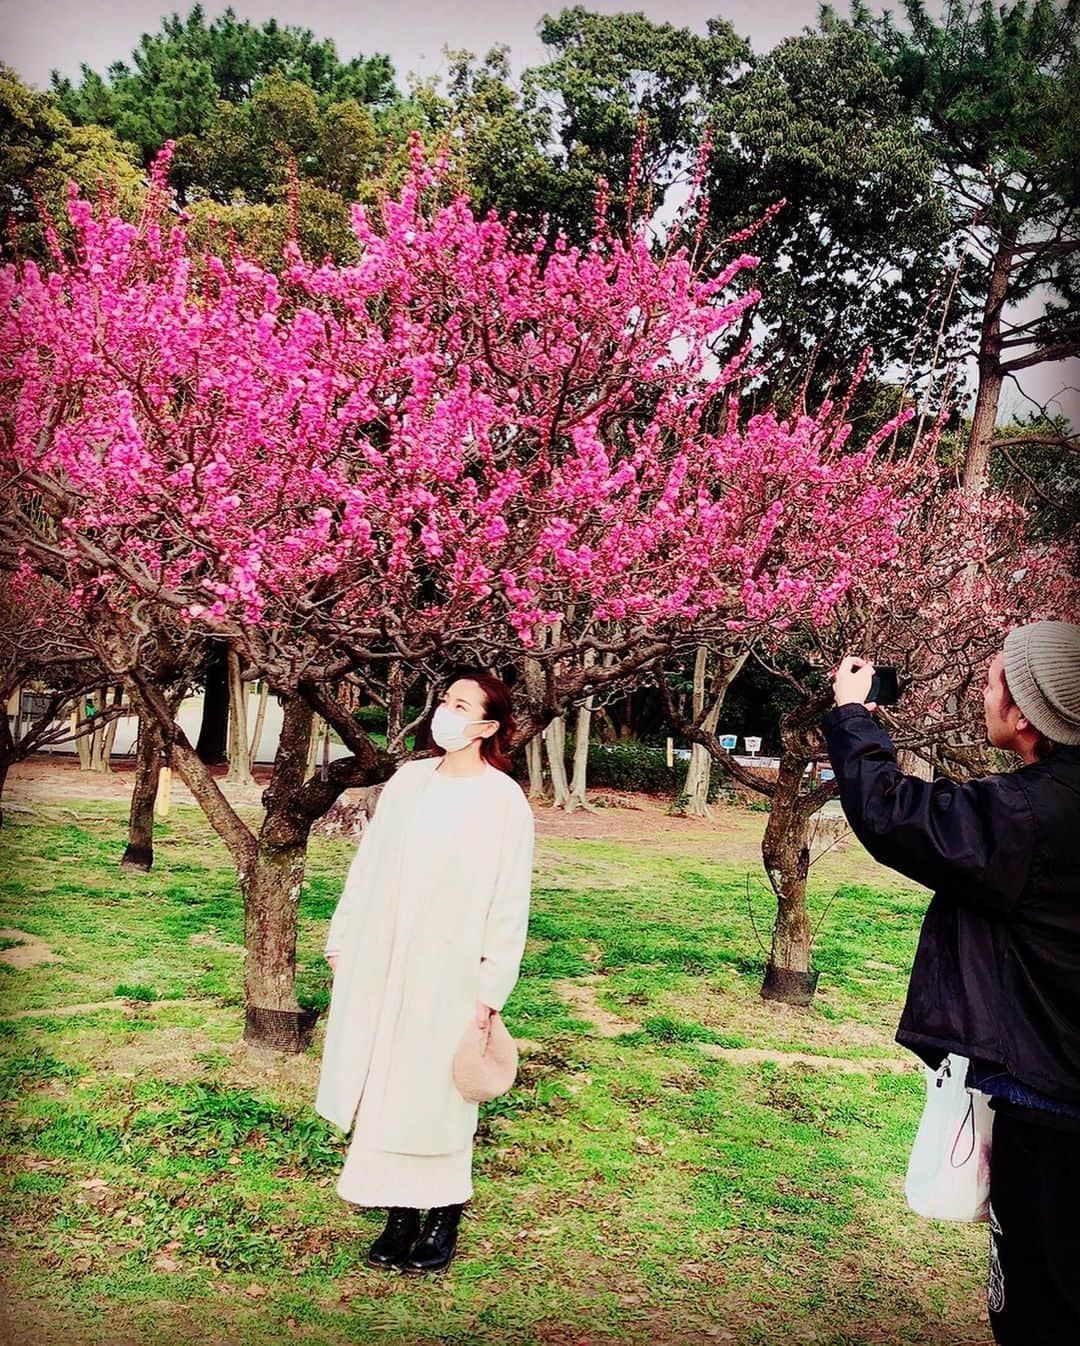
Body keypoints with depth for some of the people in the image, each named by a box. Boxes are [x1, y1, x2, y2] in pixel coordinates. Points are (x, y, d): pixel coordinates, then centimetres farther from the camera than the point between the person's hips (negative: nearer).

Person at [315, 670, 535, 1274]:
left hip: (449, 971, -4)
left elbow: (510, 901, -9)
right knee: (383, 1087, 9)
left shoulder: (505, 801, -8)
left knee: (434, 1092, 4)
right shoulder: (409, 779, 5)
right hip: (382, 962, 5)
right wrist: (342, 939, 11)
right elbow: (368, 864, 11)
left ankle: (444, 1218, 23)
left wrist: (492, 988, -11)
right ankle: (401, 1214, 23)